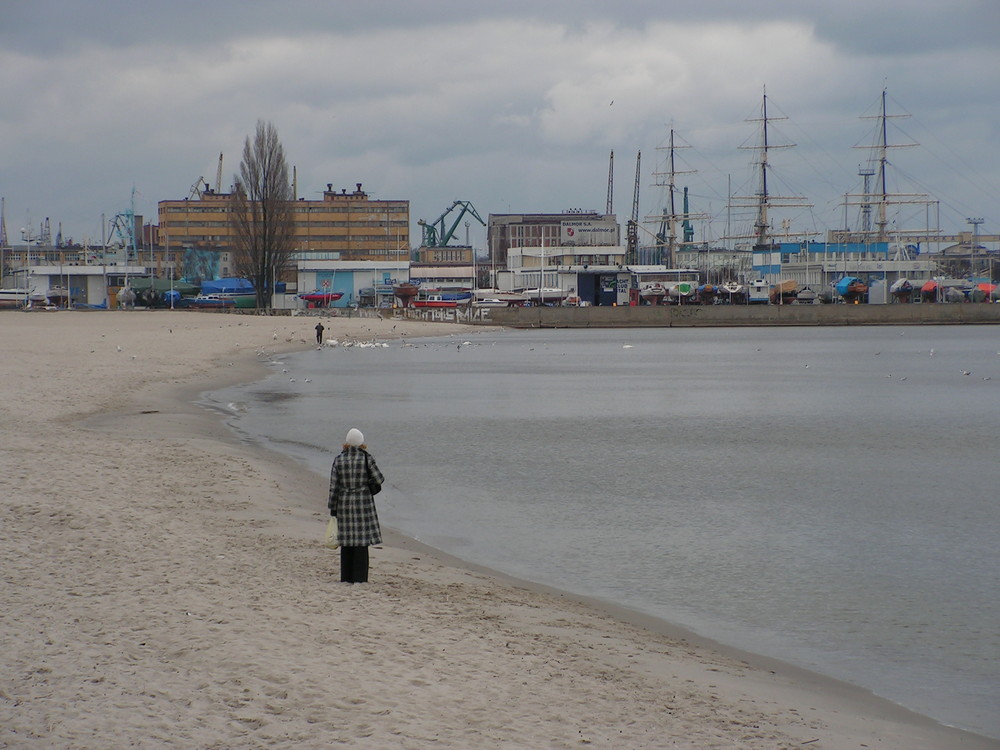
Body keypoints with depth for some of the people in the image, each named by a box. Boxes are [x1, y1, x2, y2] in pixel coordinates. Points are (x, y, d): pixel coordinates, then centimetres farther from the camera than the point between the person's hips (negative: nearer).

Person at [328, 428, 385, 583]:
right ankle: (360, 577, -1)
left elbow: (333, 486, 0)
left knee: (346, 541, 9)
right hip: (363, 502, -2)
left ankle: (346, 577, 10)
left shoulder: (339, 459, -1)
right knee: (361, 541, 1)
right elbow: (379, 479, -5)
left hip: (344, 502, 2)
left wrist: (333, 509, 6)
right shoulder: (366, 458, -8)